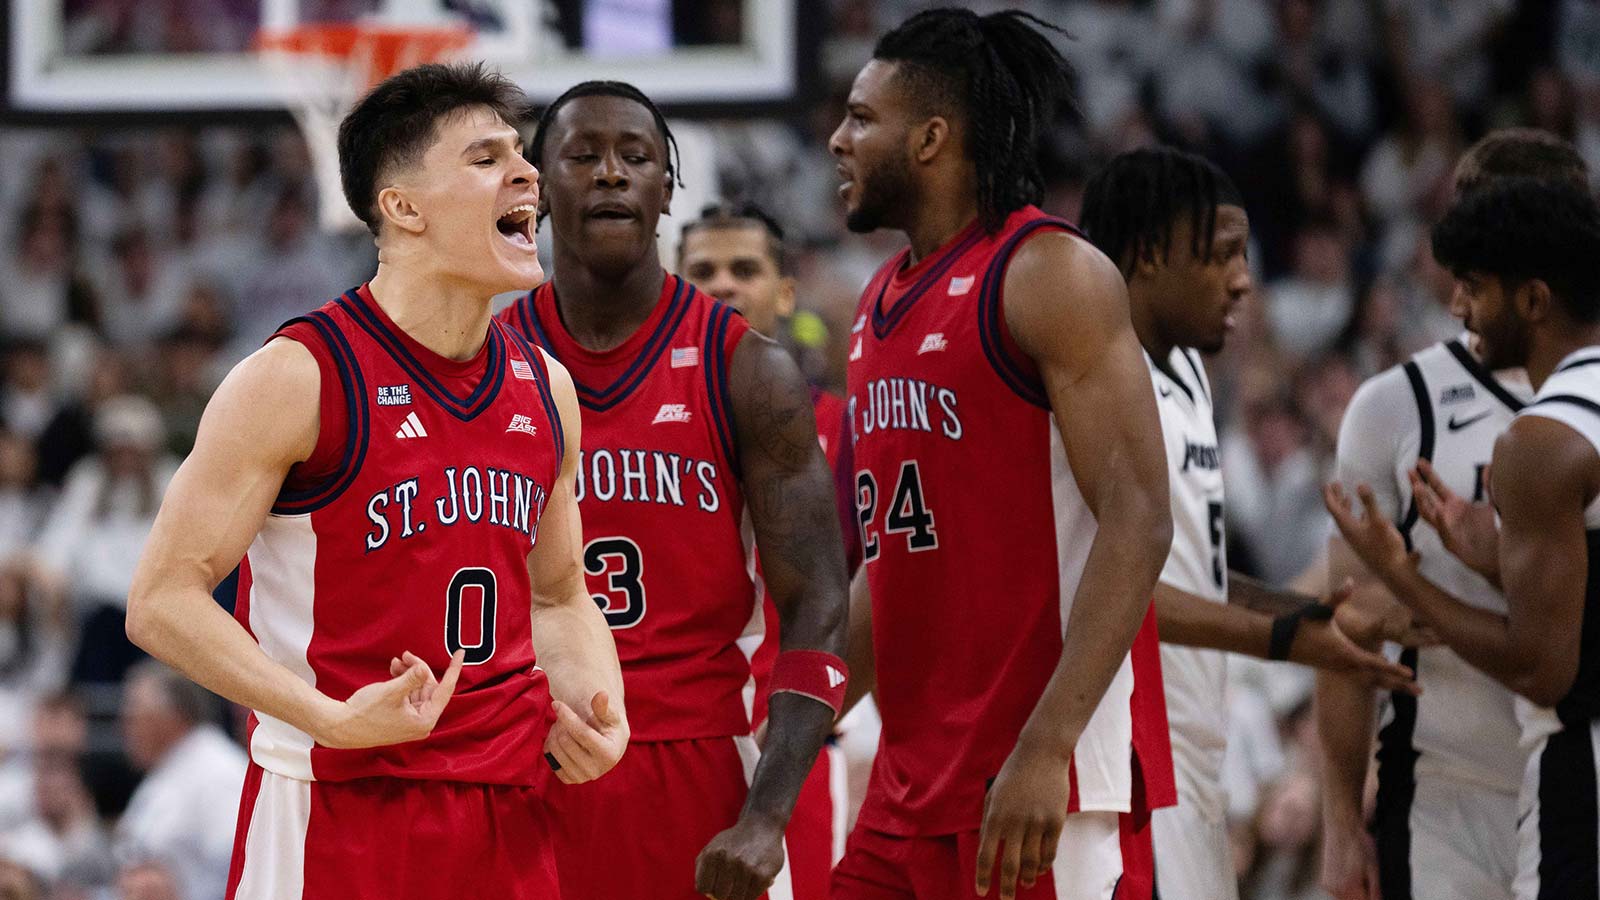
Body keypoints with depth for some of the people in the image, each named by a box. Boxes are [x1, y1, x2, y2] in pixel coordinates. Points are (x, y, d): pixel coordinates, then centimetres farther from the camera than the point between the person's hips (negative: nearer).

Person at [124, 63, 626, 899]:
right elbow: (162, 600, -12)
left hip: (507, 816, 6)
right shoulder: (298, 378, -10)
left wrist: (597, 711, 2)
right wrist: (333, 718, -22)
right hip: (339, 813, -6)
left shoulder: (545, 389, 10)